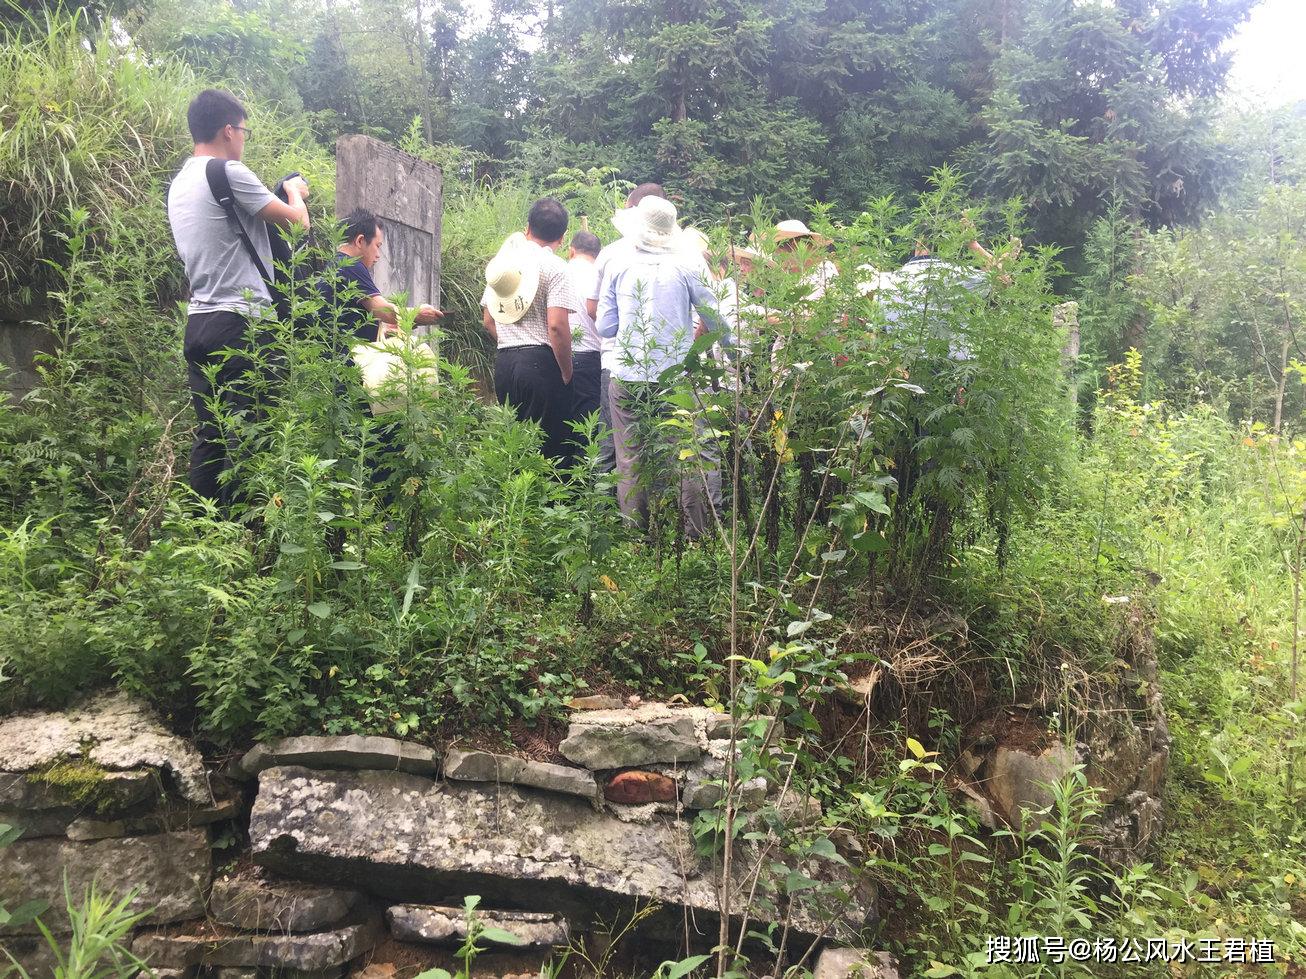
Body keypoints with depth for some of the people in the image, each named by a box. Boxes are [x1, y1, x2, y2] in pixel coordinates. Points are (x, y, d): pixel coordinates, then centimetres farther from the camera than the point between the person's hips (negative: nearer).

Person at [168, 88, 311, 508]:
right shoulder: (228, 172, -8)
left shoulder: (180, 183, 19)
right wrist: (296, 192, 17)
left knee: (209, 436, 9)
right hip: (239, 321, -9)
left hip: (198, 321, 9)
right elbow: (296, 221, -6)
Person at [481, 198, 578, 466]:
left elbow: (488, 321, 18)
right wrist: (566, 373, -6)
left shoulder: (501, 261, 15)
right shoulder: (555, 267, -6)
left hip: (504, 361, 6)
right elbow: (557, 326, -14)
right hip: (540, 361, -6)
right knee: (550, 444, -2)